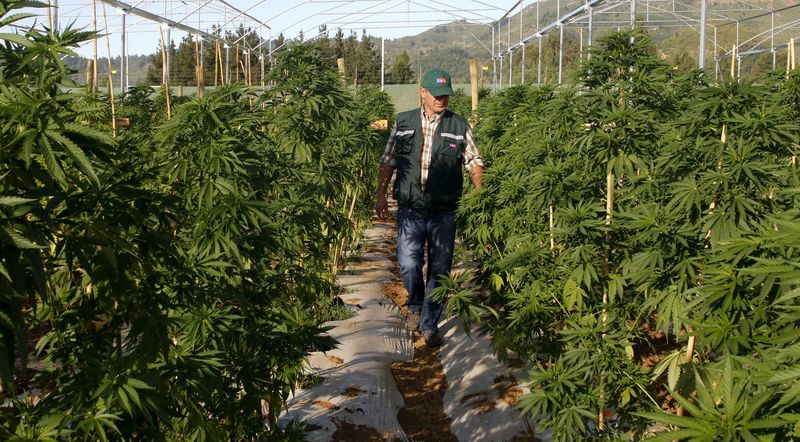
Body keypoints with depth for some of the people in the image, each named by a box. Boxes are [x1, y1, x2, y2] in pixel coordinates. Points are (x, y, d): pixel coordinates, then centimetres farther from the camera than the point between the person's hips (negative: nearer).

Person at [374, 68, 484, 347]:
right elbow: (388, 161, 12)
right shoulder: (403, 122, 6)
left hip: (444, 212, 0)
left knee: (440, 270, 2)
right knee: (408, 264, -6)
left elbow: (474, 162, 8)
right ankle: (416, 306, 26)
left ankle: (429, 324, 16)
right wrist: (381, 195, 5)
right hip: (410, 209, 0)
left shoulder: (459, 125, 4)